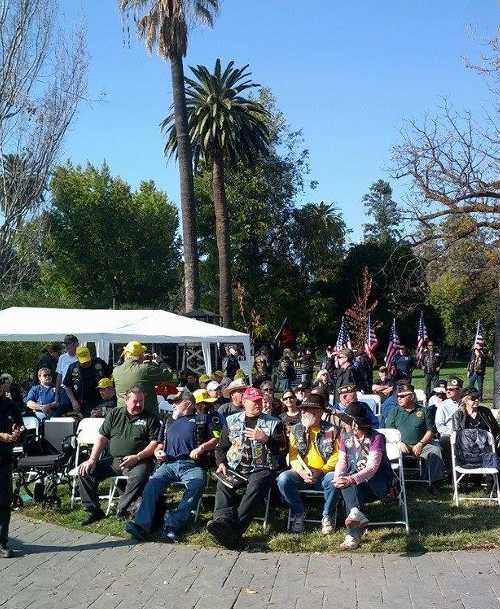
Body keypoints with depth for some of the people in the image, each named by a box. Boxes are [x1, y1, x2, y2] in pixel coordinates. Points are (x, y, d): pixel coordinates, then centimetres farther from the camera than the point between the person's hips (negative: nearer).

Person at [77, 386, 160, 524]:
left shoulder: (150, 418, 7)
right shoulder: (114, 414, 16)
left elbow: (154, 443, -2)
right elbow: (102, 438, 12)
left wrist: (137, 457, -15)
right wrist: (92, 459, -1)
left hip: (138, 461, -3)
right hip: (113, 460, 4)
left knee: (139, 476, -37)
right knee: (84, 471, -12)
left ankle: (122, 509, -18)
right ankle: (93, 510, -2)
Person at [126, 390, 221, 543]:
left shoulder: (203, 419, 20)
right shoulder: (168, 422, 33)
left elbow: (217, 439, 8)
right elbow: (159, 445, 32)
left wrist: (202, 447, -9)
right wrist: (158, 453, 9)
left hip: (192, 465, -3)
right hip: (169, 464, 3)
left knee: (196, 486, -35)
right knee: (152, 483, -27)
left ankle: (172, 525, -41)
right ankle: (142, 525, -38)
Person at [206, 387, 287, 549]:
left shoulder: (274, 423, 12)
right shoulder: (232, 420, 18)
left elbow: (282, 450, 6)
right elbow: (221, 447, 20)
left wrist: (265, 439, -10)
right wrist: (221, 463, 2)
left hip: (261, 469, -2)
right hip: (234, 467, 2)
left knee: (256, 488, -34)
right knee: (223, 485, -29)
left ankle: (234, 529, -46)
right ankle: (223, 520, -50)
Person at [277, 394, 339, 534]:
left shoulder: (331, 430, 2)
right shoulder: (296, 430, 8)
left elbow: (336, 456, -4)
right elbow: (293, 455, 1)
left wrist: (320, 471, -19)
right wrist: (302, 472, -18)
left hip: (323, 475, -2)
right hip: (302, 474, 2)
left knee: (333, 479, -34)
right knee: (283, 479, -27)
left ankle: (327, 516, -9)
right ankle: (298, 514, -5)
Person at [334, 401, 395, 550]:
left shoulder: (376, 438, -14)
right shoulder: (345, 435, 6)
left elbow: (372, 467, -24)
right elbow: (342, 461, 0)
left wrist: (351, 479, -38)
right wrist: (338, 478, -21)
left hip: (379, 483, -4)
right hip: (359, 487, 4)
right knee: (347, 486, -32)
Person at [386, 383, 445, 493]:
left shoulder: (422, 411, 12)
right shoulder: (394, 412, 14)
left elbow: (430, 431, 8)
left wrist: (420, 444, -8)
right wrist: (399, 443, -10)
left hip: (420, 445, 0)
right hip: (402, 446, 0)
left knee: (435, 450, -28)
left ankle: (434, 483, -19)